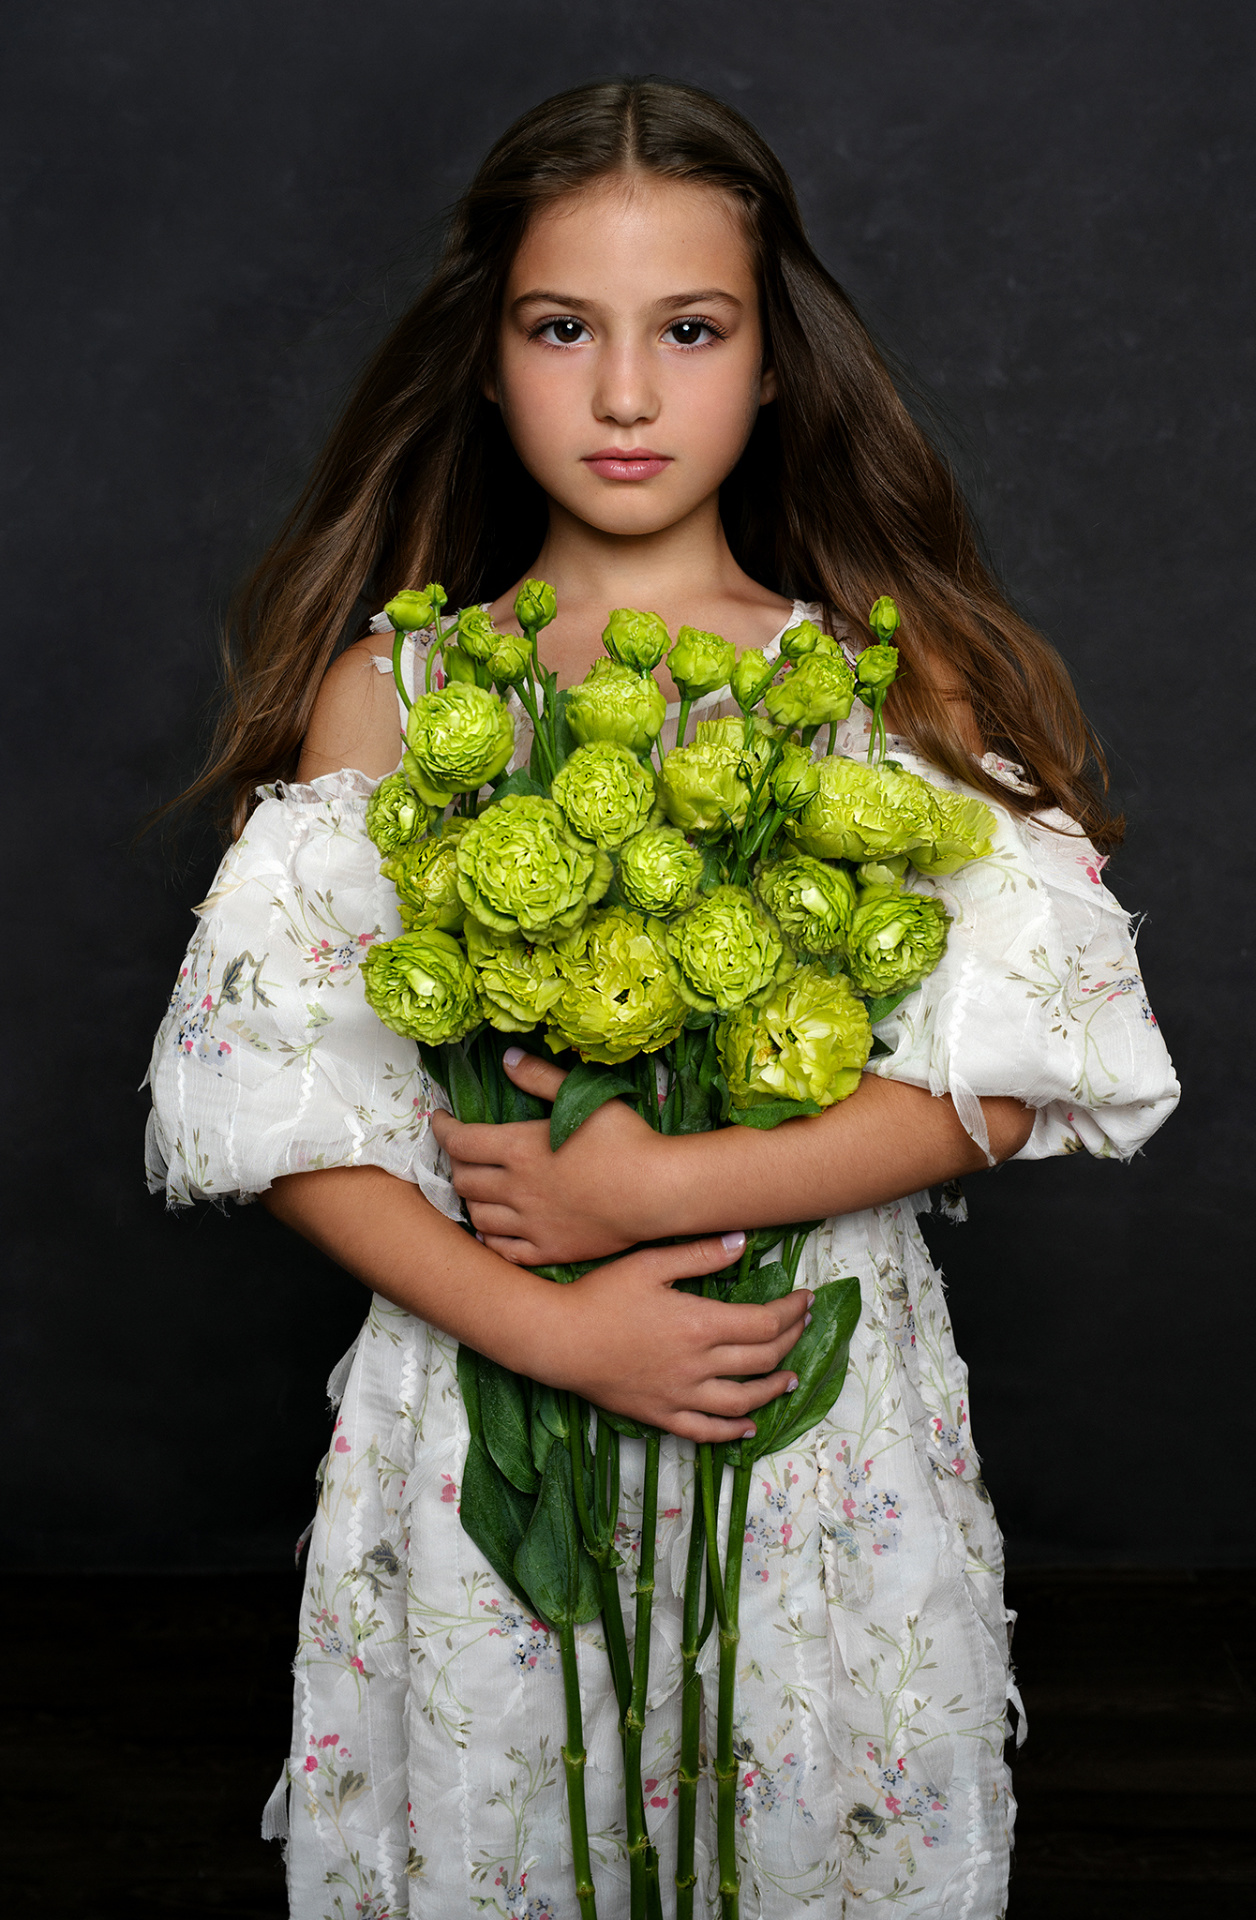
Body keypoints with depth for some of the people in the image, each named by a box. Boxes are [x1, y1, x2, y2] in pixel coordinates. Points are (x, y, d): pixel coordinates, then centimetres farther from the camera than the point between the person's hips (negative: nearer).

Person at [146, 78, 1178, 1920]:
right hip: (482, 1384, 0)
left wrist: (663, 1185, -18)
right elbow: (269, 1091, -6)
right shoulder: (389, 693, -2)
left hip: (826, 1405, 0)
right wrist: (548, 1326, -16)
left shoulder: (898, 683, -3)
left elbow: (1009, 1069, -9)